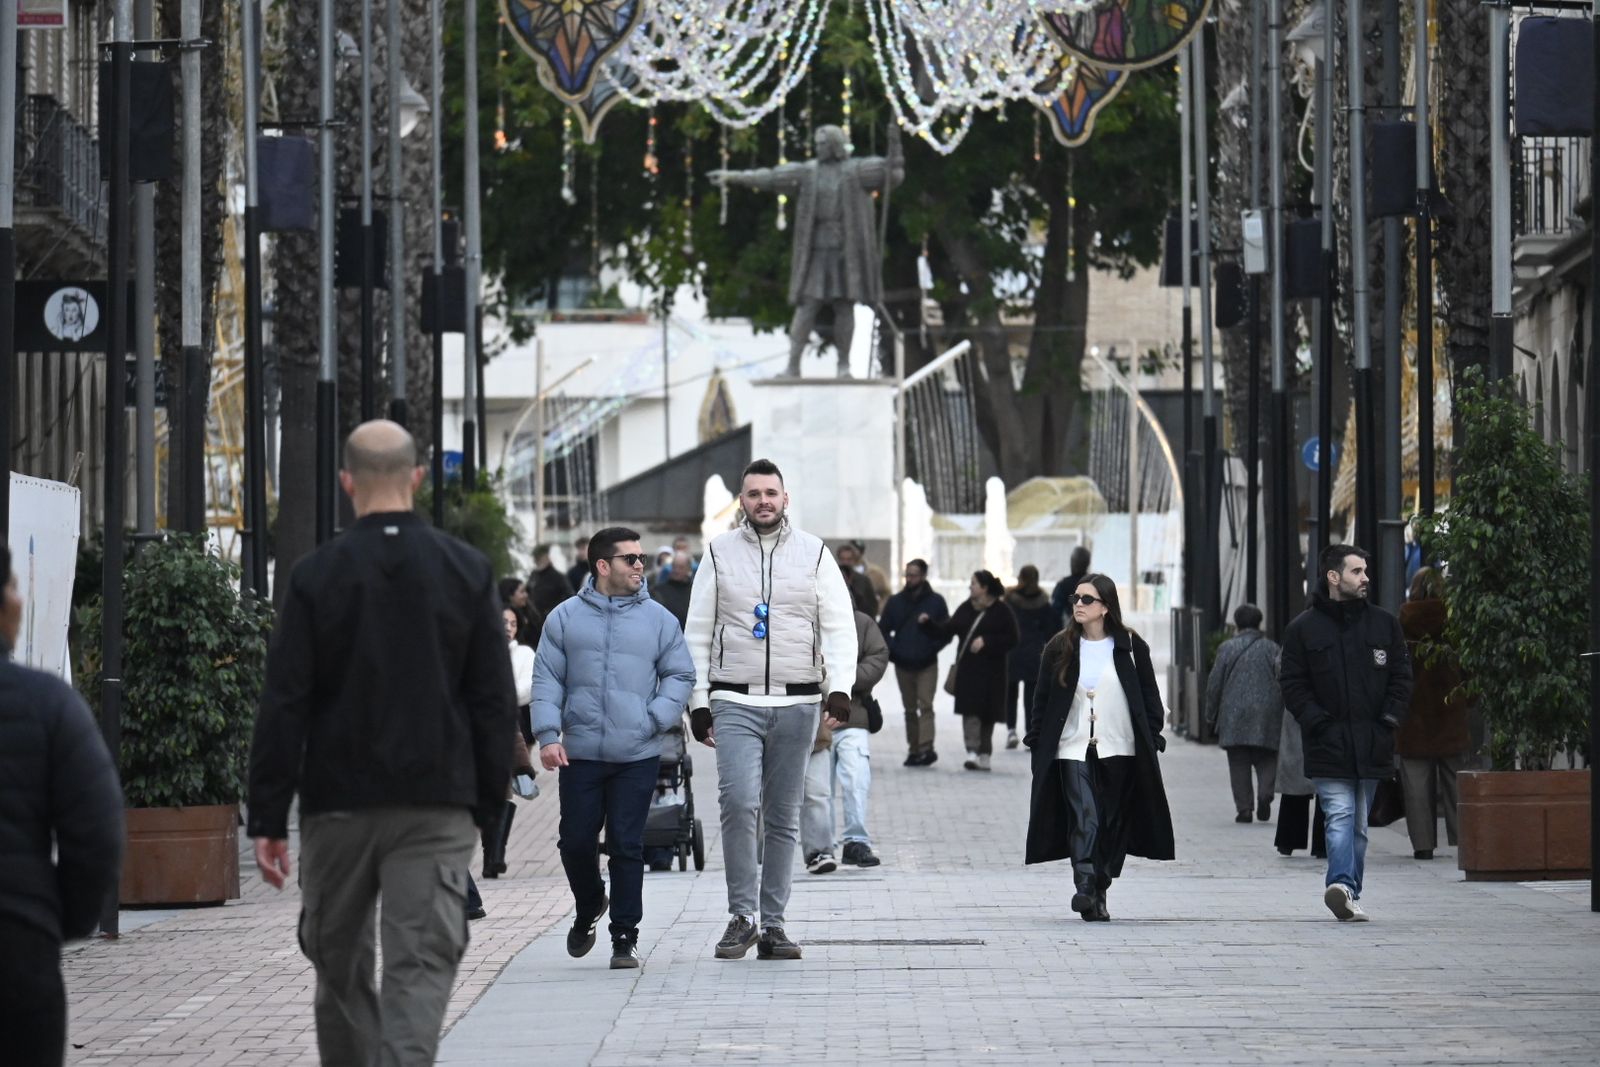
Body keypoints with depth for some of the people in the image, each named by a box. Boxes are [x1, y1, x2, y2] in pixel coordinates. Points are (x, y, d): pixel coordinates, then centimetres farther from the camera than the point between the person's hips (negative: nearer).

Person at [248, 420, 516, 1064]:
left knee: (340, 968, 14)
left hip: (338, 805, 0)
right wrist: (488, 805, 10)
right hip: (438, 806, 0)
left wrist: (267, 819, -2)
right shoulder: (468, 571, 1)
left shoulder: (316, 576, -3)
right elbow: (496, 703, 2)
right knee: (421, 968, -4)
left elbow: (282, 708, -5)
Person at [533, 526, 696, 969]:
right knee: (576, 842, 3)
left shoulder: (658, 620, 7)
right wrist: (548, 734, -6)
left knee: (627, 846, -2)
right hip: (580, 754, 1)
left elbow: (680, 675, 9)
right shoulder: (566, 618, 5)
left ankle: (625, 935, 6)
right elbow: (546, 680, 5)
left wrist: (655, 719, -6)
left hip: (637, 755, 0)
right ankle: (588, 909, 30)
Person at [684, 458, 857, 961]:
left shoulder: (814, 554, 7)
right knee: (739, 802, -19)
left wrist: (839, 688, -12)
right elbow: (697, 633, 10)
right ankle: (742, 916, -11)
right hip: (735, 704, -1)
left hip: (797, 705, 1)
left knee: (783, 817, 5)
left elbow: (839, 627, 3)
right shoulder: (719, 553, 7)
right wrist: (698, 702, 3)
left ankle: (772, 924, 12)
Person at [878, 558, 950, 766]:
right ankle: (913, 750, 12)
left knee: (925, 706, -15)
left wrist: (932, 649, -9)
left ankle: (926, 747, -23)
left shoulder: (936, 601, 2)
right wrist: (893, 651, -2)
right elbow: (883, 630, 12)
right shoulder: (895, 602, 9)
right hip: (903, 665, 3)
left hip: (927, 665, -3)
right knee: (910, 709, 7)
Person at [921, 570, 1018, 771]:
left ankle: (984, 755, 14)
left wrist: (986, 641, -16)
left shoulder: (1002, 611, -3)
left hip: (990, 671, -3)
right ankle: (973, 752, -18)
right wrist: (929, 622, 2)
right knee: (970, 710, -11)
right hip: (968, 669, 3)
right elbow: (948, 629, 14)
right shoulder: (966, 608, 11)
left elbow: (1011, 640, -6)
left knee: (987, 714, 5)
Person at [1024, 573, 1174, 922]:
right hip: (1073, 748, -1)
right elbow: (1042, 698, 9)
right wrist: (1035, 740, 3)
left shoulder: (1131, 646, 4)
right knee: (1083, 817, -17)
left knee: (1113, 824, 4)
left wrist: (1152, 737, 0)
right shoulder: (1060, 648, 6)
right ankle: (1085, 887, -28)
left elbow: (1150, 696, 7)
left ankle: (1099, 893, 14)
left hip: (1119, 749, 1)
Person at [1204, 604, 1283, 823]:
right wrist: (1282, 712, 14)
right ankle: (1265, 794, -16)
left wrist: (1211, 714, 11)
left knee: (1239, 764, 2)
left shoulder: (1227, 648, 2)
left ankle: (1244, 808, -3)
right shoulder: (1272, 648, 6)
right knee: (1267, 761, 7)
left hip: (1234, 714, -1)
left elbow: (1214, 684, 2)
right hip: (1266, 714, 1)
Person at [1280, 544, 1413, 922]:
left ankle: (1347, 895, 14)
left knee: (1358, 825, 9)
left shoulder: (1384, 624, 10)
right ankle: (1344, 886, -30)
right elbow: (1292, 684, 0)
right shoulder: (1303, 628, 1)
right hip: (1328, 745, -4)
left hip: (1372, 745, 4)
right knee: (1340, 817, -17)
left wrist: (1388, 720, -1)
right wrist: (1317, 721, -12)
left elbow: (1401, 678, 12)